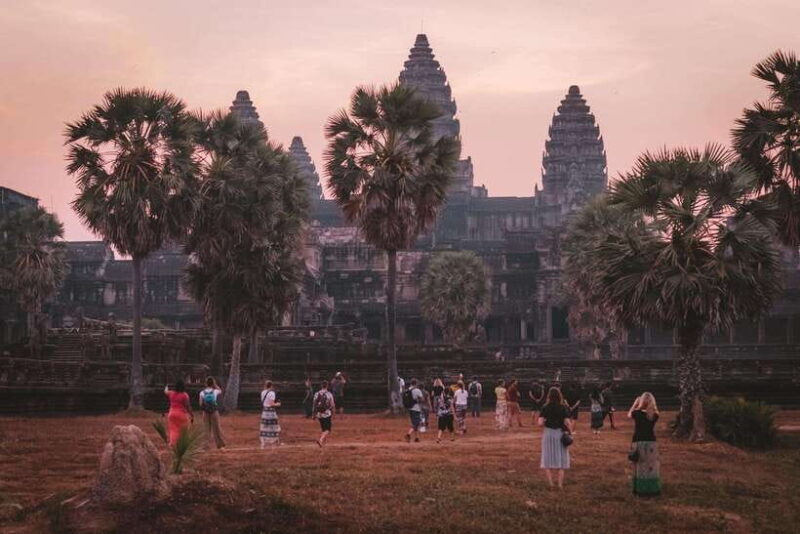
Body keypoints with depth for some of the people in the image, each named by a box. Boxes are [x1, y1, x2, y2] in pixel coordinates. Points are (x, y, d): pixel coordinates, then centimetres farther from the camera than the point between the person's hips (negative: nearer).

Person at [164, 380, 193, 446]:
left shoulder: (171, 393, 3)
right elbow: (188, 406, -13)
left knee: (173, 430, 4)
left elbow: (165, 392, 26)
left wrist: (166, 388, 50)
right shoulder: (184, 395, -11)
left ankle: (172, 443, -13)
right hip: (182, 414, -4)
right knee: (183, 431, 6)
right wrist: (192, 416, -7)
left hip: (172, 414, 4)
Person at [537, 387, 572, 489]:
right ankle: (560, 484, 7)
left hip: (548, 434, 0)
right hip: (560, 434, 0)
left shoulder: (545, 408, -6)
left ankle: (550, 483, 6)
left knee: (548, 459, 11)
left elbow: (540, 423, -12)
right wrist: (570, 432, 0)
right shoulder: (563, 408, -7)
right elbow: (567, 422, -14)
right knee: (561, 459, 10)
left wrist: (546, 422, 8)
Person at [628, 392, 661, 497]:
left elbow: (629, 415, 11)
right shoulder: (655, 415, -7)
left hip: (638, 442, -1)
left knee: (639, 467, 7)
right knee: (651, 467, 9)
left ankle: (640, 489, 9)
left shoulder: (637, 413, -10)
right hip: (651, 442, 1)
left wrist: (635, 403, 15)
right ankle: (653, 489, 12)